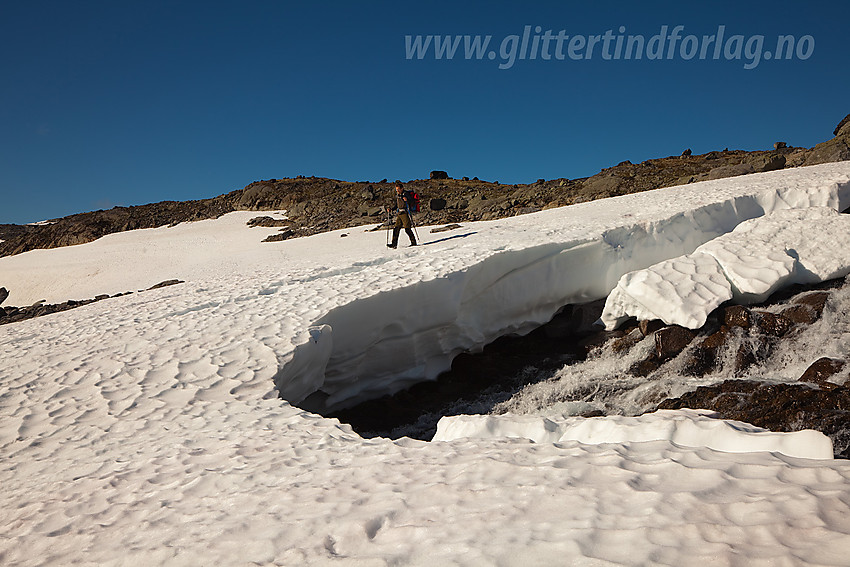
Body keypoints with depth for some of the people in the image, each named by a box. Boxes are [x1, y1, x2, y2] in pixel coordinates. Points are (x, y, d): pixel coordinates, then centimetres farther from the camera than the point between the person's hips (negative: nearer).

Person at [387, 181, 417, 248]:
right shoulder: (397, 196, 15)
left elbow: (412, 204, -12)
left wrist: (407, 200, -29)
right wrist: (391, 208, 10)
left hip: (405, 213, -7)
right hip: (399, 214, 7)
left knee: (407, 229, -8)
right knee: (396, 228, 0)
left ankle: (413, 242, 0)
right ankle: (394, 244, 1)